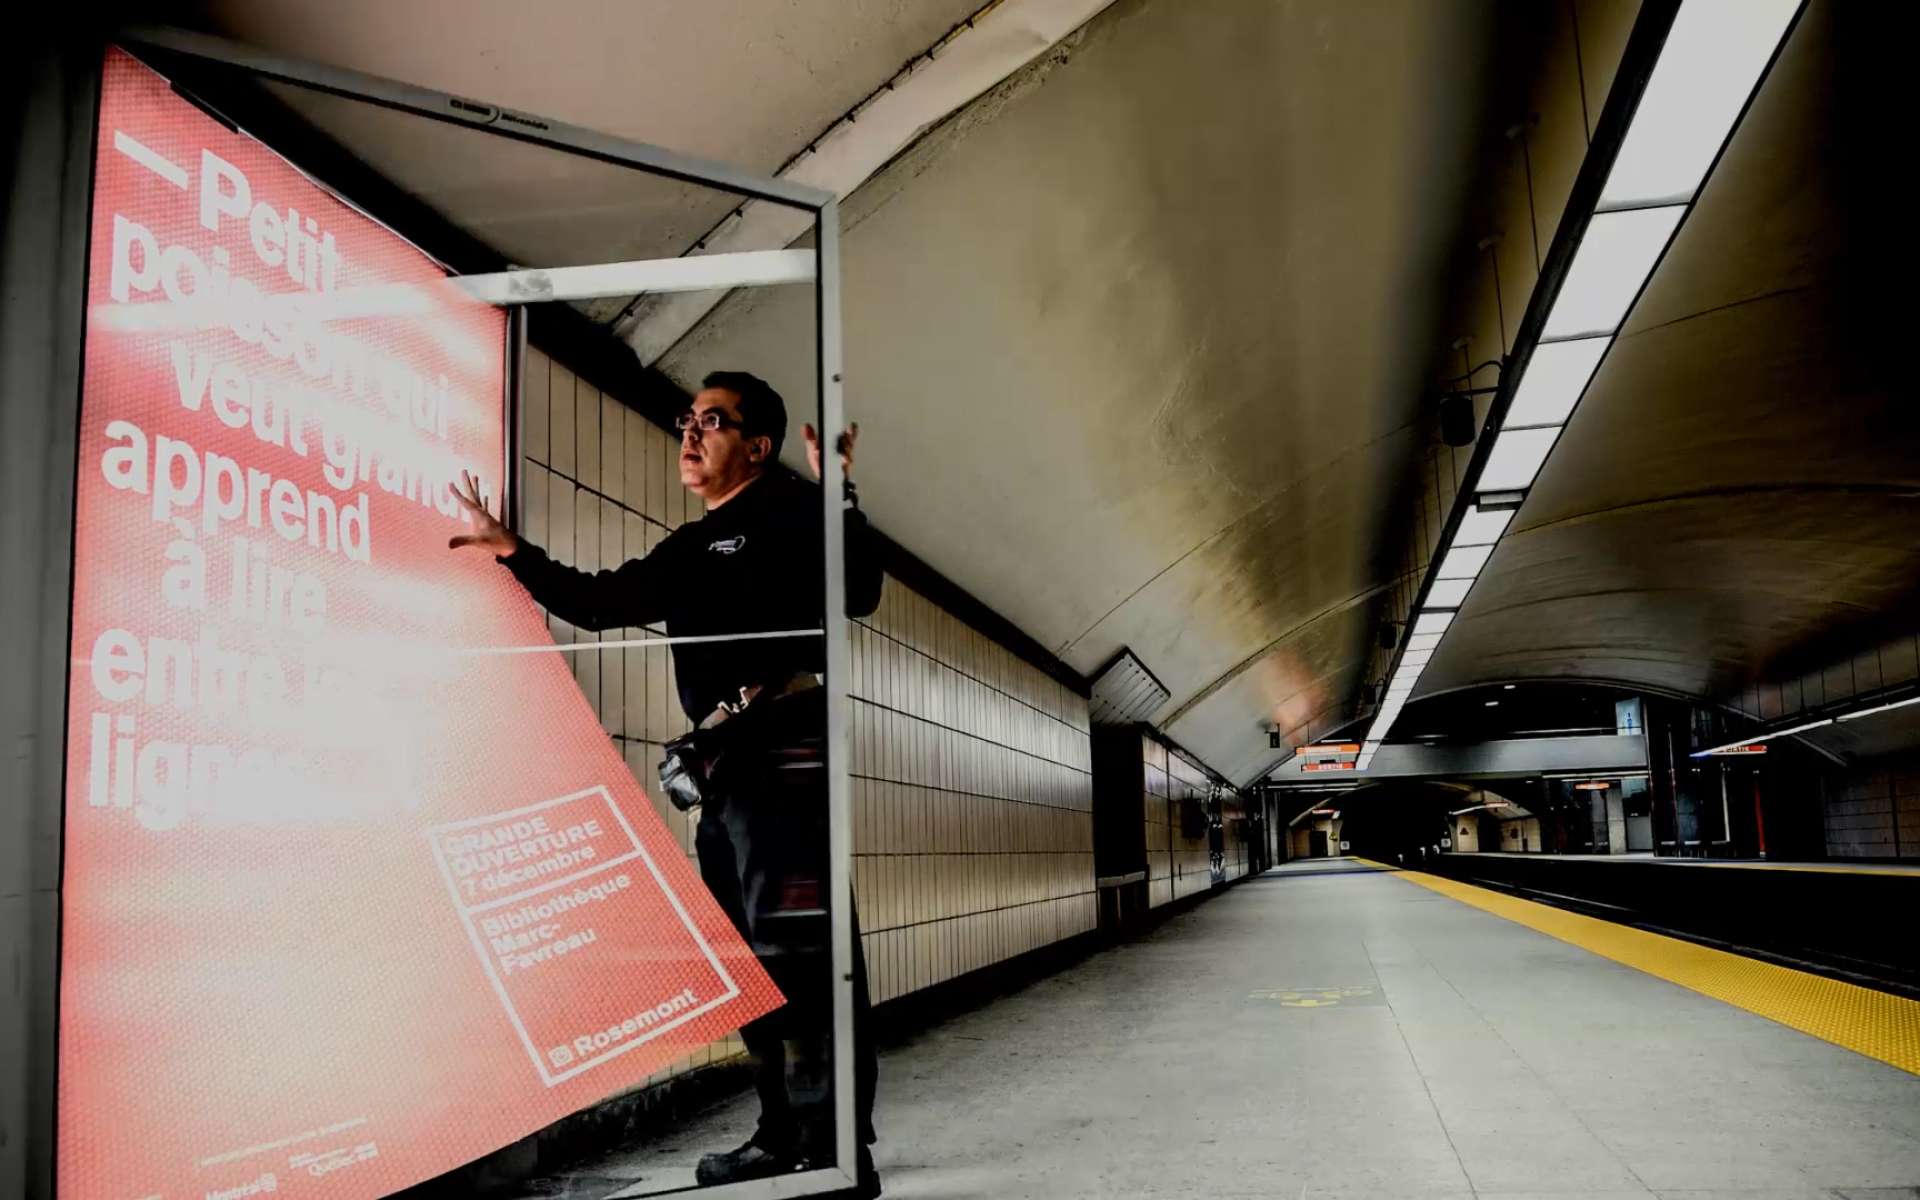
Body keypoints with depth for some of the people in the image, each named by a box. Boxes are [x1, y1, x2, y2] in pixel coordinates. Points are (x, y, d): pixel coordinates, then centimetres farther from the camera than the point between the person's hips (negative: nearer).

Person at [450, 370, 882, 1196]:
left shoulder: (790, 512, 0)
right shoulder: (691, 549, 24)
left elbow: (858, 594, -15)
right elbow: (601, 602, 28)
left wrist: (837, 497, -27)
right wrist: (512, 552, 23)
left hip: (783, 746, -9)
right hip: (727, 759, 9)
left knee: (794, 946, -13)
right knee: (748, 951, 12)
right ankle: (785, 1133, 22)